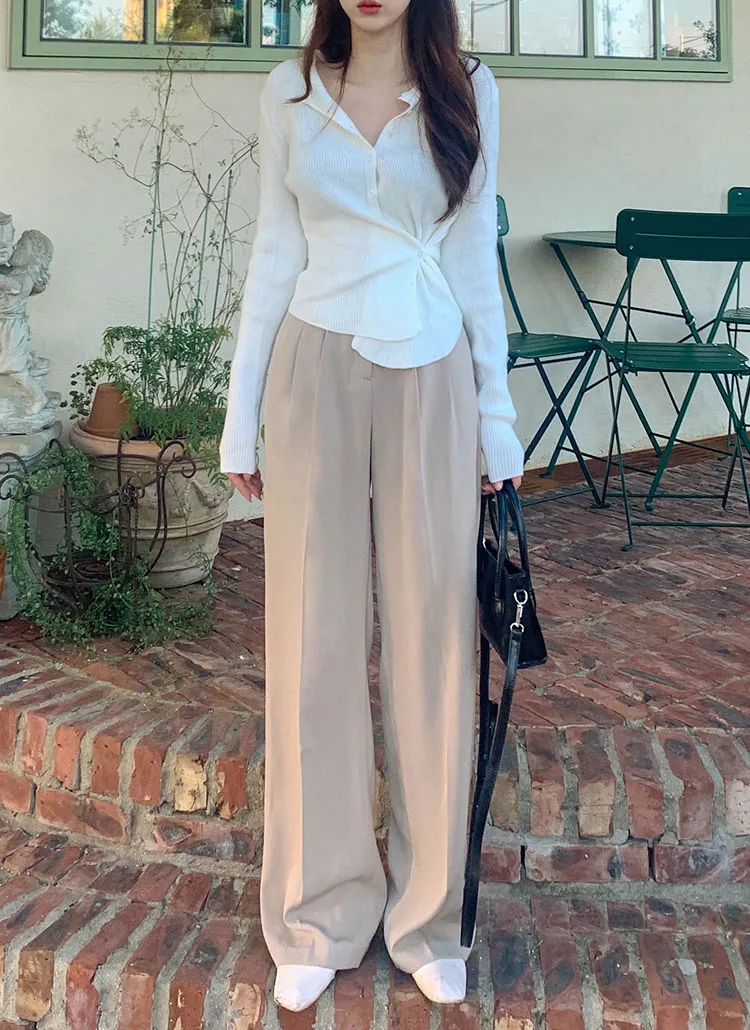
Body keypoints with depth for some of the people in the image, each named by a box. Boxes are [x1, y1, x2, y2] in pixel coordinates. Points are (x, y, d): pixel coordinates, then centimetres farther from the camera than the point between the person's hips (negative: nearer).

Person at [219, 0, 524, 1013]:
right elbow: (275, 253, 8)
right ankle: (321, 918, 16)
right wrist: (243, 413, 4)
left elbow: (474, 257, 8)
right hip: (318, 370, 0)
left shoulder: (468, 91, 6)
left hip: (430, 379, 0)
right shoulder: (291, 92, 7)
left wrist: (497, 412, 5)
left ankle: (428, 916, 18)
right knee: (314, 635, 1)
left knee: (433, 636, 2)